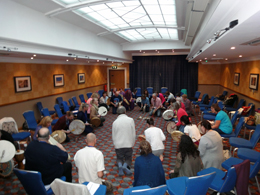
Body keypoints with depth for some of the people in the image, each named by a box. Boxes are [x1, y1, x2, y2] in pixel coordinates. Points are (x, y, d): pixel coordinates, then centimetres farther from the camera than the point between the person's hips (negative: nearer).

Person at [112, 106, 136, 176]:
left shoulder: (115, 122, 0)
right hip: (128, 144, -1)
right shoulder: (131, 120, -4)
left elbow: (113, 136, 6)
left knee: (119, 158, 21)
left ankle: (120, 165, -11)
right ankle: (125, 166, -12)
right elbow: (133, 134, 1)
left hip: (118, 145, 1)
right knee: (128, 158, 20)